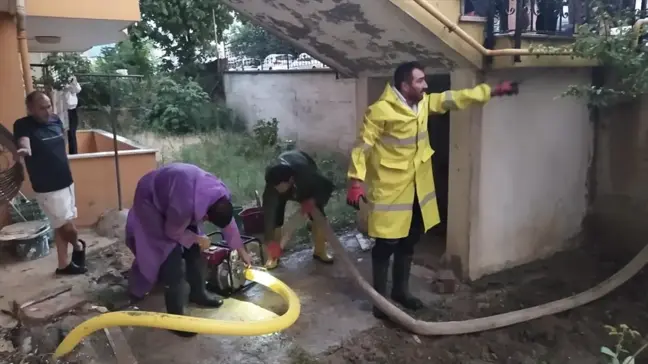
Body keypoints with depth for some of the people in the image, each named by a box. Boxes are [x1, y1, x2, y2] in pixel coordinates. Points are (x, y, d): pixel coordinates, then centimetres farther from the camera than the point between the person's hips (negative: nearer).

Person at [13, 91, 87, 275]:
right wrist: (24, 151, -58)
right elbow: (24, 144, -36)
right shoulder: (23, 125, -15)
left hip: (66, 182, 7)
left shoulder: (56, 120, 5)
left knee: (62, 226, 15)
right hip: (48, 188, -7)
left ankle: (63, 264, 28)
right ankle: (78, 246, 29)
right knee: (67, 226, -3)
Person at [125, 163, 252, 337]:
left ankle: (198, 292, 28)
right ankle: (175, 316, -6)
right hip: (151, 203, -8)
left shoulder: (221, 194, -18)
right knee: (171, 257, -13)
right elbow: (173, 232, -21)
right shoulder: (185, 205, -42)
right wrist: (199, 239, -6)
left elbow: (229, 223, 2)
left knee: (194, 249, 9)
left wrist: (241, 251, 12)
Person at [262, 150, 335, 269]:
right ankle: (274, 255, 7)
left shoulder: (306, 174, -46)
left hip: (306, 186, 0)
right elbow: (268, 214, -39)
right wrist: (271, 241, -43)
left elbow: (328, 186, -26)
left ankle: (320, 251, 17)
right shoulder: (273, 183, -42)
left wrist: (312, 201, -35)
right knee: (274, 217, -11)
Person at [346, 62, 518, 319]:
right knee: (387, 244, 0)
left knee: (409, 241, 16)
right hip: (389, 189, -8)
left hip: (416, 187, 8)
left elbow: (456, 98, 13)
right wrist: (356, 181, -25)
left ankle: (401, 290, 33)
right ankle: (379, 298, 16)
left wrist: (494, 91, 13)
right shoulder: (381, 110, -17)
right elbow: (363, 145, -17)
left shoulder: (424, 103, 5)